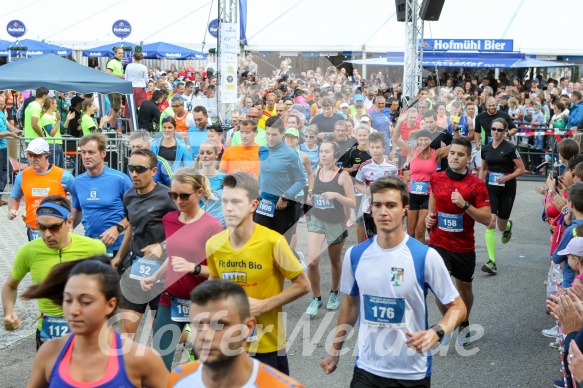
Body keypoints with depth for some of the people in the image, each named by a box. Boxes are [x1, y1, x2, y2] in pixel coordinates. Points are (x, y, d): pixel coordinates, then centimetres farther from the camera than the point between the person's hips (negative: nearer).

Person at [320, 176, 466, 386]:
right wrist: (335, 349, 14)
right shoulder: (355, 254, -3)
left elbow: (457, 307, -7)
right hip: (366, 369, 3)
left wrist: (435, 333, -25)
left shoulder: (425, 256, -14)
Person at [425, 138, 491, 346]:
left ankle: (464, 323, 46)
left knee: (464, 287, 17)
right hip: (439, 243, 0)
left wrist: (465, 205, -26)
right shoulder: (436, 179, -2)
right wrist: (429, 217, -1)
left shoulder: (477, 184, -11)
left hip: (464, 246, 0)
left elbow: (486, 219, -14)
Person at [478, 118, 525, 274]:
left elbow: (521, 169, -7)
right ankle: (492, 261, -13)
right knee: (490, 222, -13)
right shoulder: (486, 148, 4)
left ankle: (508, 226, 52)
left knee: (501, 225, 10)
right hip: (490, 188, 2)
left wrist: (507, 177, -20)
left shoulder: (510, 148, -9)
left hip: (507, 190, -2)